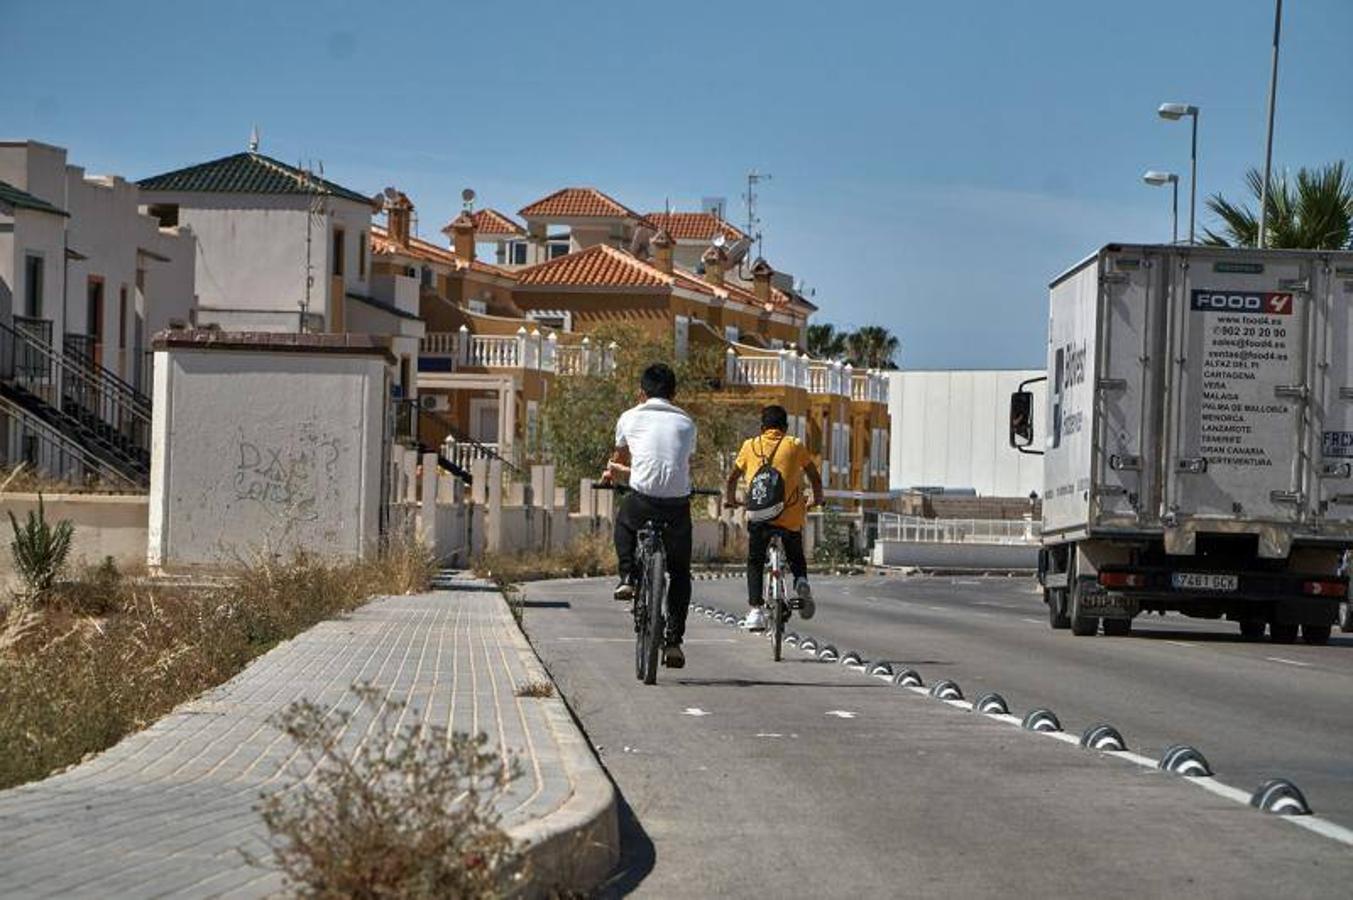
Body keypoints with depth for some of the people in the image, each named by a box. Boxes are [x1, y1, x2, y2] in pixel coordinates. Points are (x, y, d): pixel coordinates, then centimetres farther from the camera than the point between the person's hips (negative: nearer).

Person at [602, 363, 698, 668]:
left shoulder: (630, 417, 14)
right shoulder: (686, 422, 18)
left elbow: (620, 457, 31)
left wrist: (611, 472, 57)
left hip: (642, 499, -1)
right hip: (678, 504, 1)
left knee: (624, 522, 37)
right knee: (680, 574, 17)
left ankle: (628, 578, 19)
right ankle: (674, 640, 10)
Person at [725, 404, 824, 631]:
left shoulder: (750, 445, 11)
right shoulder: (794, 445, 8)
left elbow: (732, 478, 20)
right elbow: (815, 477, 12)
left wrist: (730, 498, 37)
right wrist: (817, 499, 28)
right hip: (790, 515, 0)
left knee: (755, 562, 14)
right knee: (795, 555, 24)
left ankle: (756, 609, -1)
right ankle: (801, 581, -5)